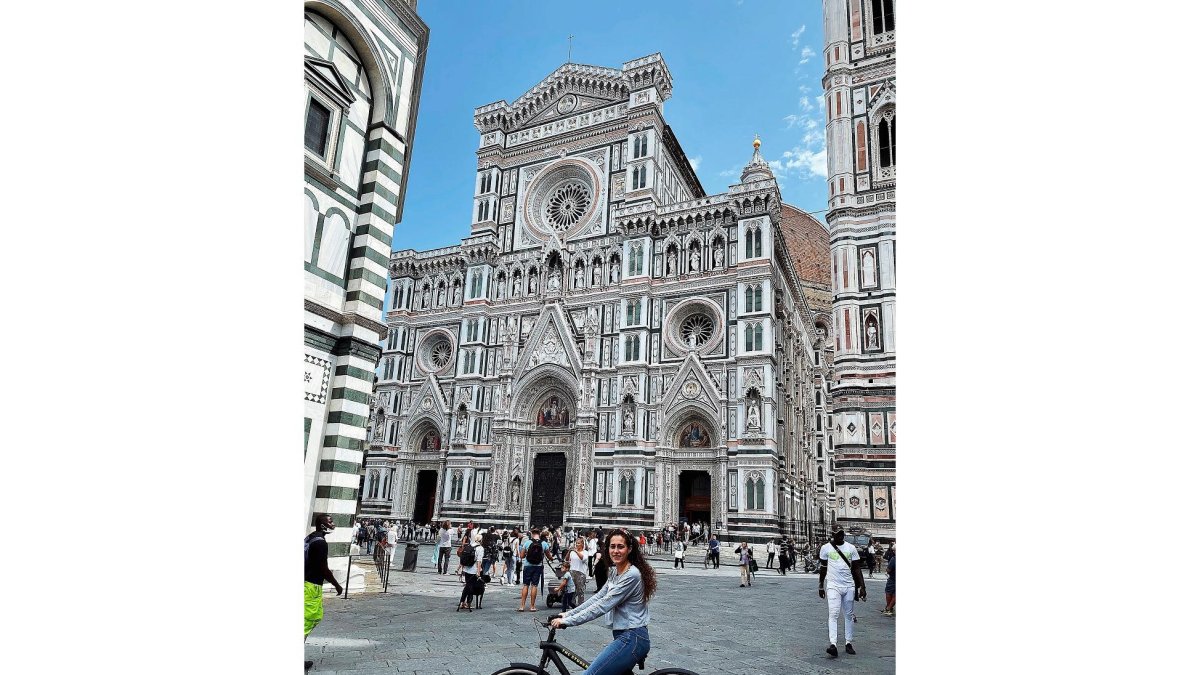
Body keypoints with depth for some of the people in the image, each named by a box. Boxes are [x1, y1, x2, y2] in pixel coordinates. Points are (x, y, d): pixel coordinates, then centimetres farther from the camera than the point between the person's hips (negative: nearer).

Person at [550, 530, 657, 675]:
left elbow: (603, 605, -21)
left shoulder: (631, 575, -19)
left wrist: (568, 621, -19)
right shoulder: (615, 572, 11)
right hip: (624, 636, 10)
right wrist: (568, 614, 5)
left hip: (632, 639, -10)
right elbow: (598, 597, 12)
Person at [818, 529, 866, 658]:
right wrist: (821, 586, 11)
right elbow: (823, 568, 9)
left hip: (849, 586, 2)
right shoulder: (826, 548, 0)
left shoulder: (851, 548, 3)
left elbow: (857, 568, 6)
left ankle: (849, 643, 18)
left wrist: (862, 587, 1)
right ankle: (833, 644, -17)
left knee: (849, 615, 8)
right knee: (833, 614, -11)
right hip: (833, 586, -2)